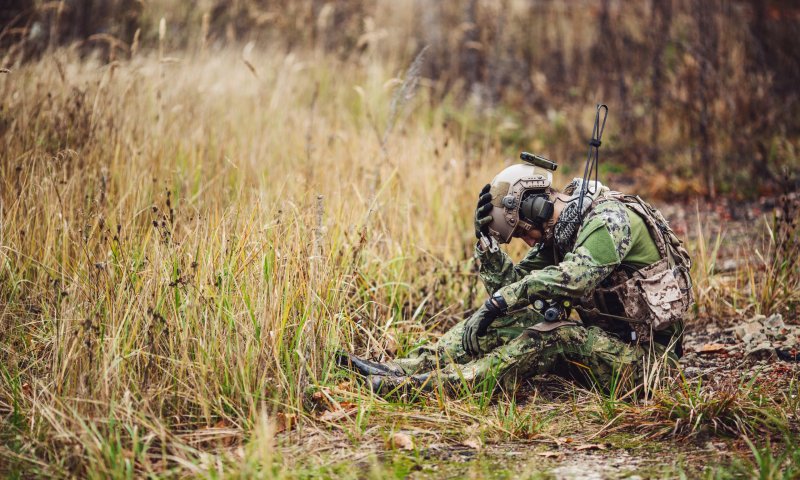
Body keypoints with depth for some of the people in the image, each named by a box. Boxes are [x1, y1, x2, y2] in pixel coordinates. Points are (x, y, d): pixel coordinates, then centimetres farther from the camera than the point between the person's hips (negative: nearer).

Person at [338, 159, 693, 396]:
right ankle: (404, 368, -11)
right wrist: (487, 238, -7)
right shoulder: (557, 235, 9)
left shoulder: (610, 218, -19)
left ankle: (444, 384, -37)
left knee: (554, 335, -31)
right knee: (504, 321, -5)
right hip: (601, 339, 8)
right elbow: (513, 284, 6)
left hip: (643, 355, -8)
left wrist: (498, 301, -35)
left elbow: (574, 277, -36)